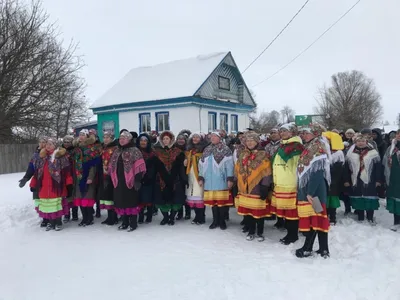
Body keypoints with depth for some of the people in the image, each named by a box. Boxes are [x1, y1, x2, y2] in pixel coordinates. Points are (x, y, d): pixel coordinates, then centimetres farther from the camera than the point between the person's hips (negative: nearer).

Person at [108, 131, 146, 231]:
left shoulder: (134, 151, -6)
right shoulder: (116, 151, 15)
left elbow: (139, 167, -12)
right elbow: (111, 166, 19)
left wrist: (137, 180, -18)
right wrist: (111, 178, 14)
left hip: (130, 180, -6)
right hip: (118, 181, 7)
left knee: (131, 201, -1)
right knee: (121, 202, 11)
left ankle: (133, 223, 8)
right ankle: (125, 222, 23)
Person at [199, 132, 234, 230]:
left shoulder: (225, 149, -2)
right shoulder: (207, 150, 14)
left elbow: (229, 165, -7)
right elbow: (202, 165, 15)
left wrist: (230, 179, -12)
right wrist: (201, 178, 10)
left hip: (221, 180, -4)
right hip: (210, 180, 5)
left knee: (222, 200, -1)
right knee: (212, 200, 7)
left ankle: (222, 221, 12)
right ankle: (215, 220, 18)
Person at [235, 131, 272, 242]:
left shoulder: (263, 155, -5)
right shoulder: (242, 155, 12)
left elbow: (267, 173, -10)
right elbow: (237, 171, 16)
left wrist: (264, 187, -14)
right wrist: (237, 185, 14)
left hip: (257, 188, -5)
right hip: (245, 188, 5)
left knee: (259, 212, 2)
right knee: (247, 211, 10)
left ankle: (260, 233, 19)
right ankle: (251, 232, 25)